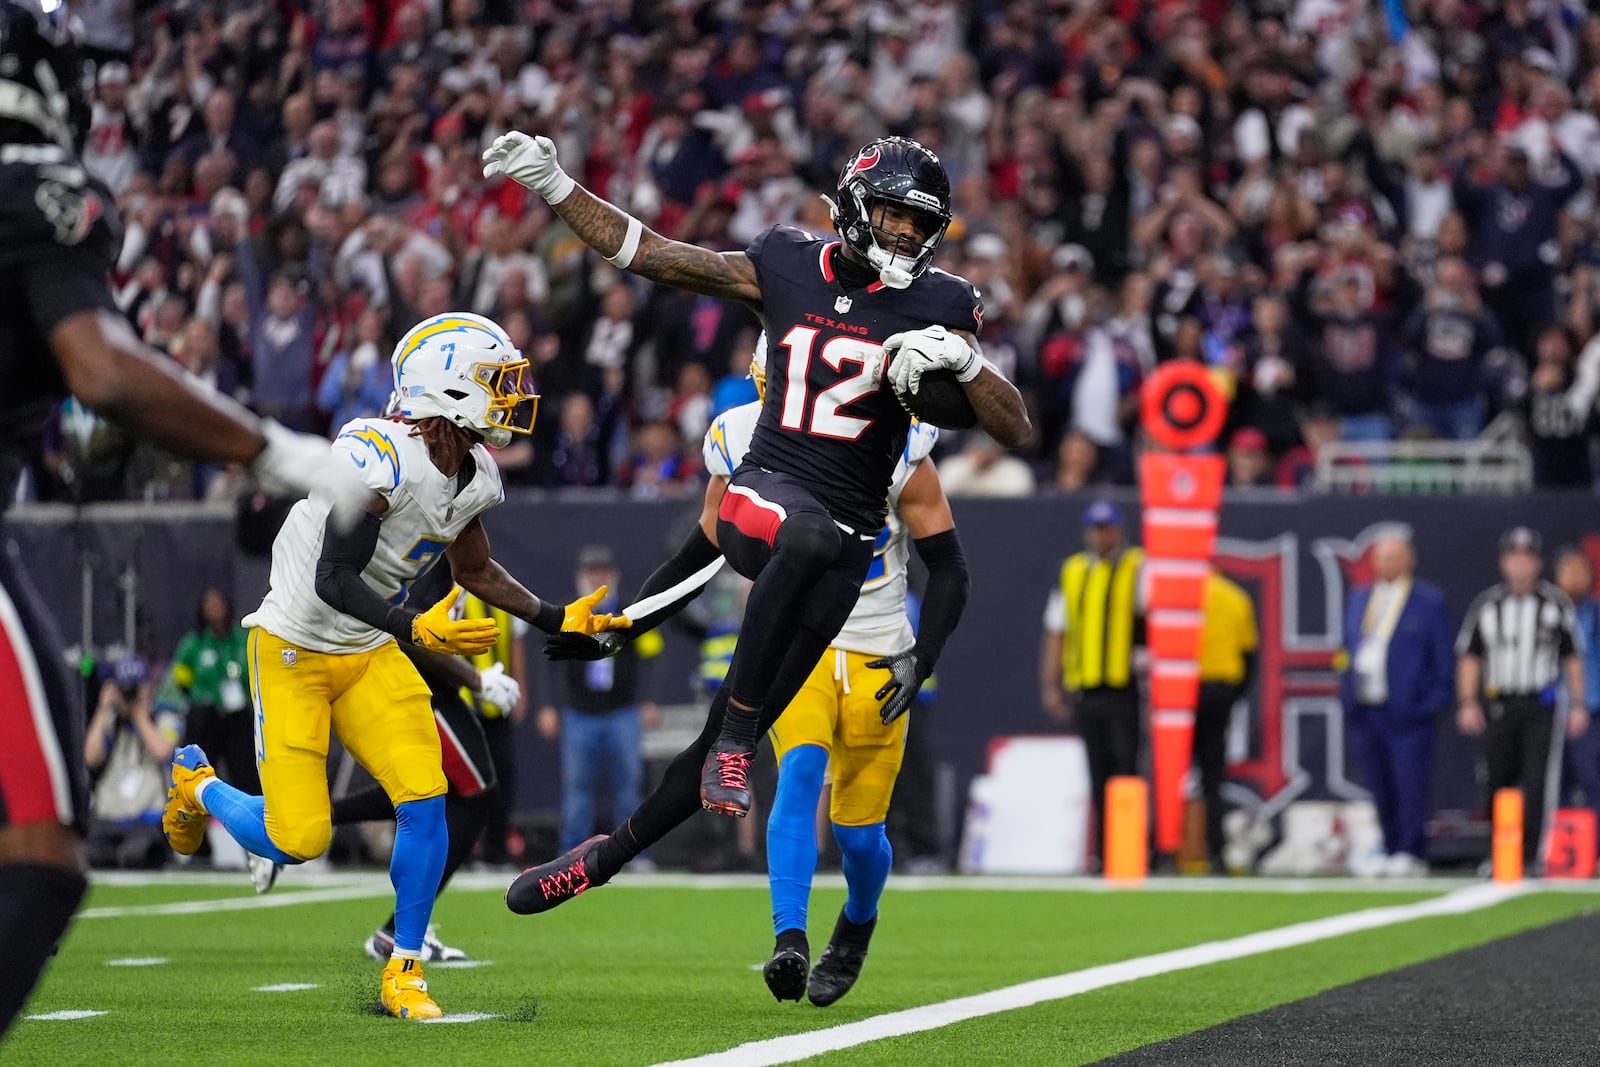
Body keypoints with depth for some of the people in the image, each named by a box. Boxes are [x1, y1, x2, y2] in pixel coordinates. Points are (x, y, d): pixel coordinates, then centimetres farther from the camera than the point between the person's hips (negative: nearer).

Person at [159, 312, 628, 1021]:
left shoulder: (474, 479, -1)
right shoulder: (378, 457, -27)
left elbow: (476, 571, 17)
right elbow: (334, 581, -28)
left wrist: (557, 621, 10)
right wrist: (418, 630, -40)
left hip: (369, 656, 7)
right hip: (293, 649, -7)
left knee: (424, 799, -11)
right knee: (297, 841, -8)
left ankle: (404, 974, 4)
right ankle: (197, 783, 26)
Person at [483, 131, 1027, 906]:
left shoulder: (936, 305, 2)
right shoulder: (786, 268, 5)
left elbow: (1016, 431, 1)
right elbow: (645, 254, 12)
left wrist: (963, 359, -16)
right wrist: (553, 185, 6)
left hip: (847, 539, 1)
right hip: (765, 489, -1)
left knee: (738, 734, 2)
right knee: (812, 536, -41)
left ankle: (601, 861, 22)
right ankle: (734, 734, -32)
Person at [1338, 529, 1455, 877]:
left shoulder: (1428, 601, -1)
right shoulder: (1360, 597, 16)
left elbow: (1444, 659, -1)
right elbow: (1350, 648, 22)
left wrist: (1431, 702, -9)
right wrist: (1348, 697, 11)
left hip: (1407, 714, -5)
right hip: (1365, 711, 5)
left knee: (1411, 784, -6)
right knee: (1380, 788, 9)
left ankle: (1410, 853, -2)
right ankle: (1390, 851, 17)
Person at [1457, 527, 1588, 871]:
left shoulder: (1556, 603, 5)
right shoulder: (1486, 604, 7)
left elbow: (1573, 657, 8)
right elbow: (1469, 656, 10)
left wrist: (1578, 705, 2)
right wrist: (1468, 703, 0)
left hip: (1541, 704, -2)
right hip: (1497, 706, 2)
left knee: (1535, 781, -12)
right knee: (1500, 782, 4)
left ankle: (1529, 855, -13)